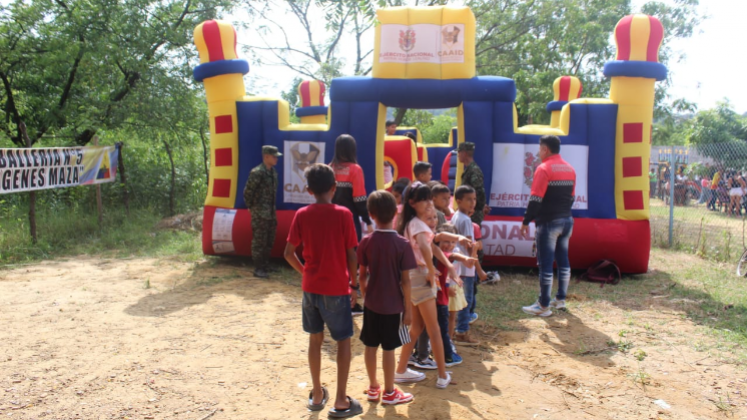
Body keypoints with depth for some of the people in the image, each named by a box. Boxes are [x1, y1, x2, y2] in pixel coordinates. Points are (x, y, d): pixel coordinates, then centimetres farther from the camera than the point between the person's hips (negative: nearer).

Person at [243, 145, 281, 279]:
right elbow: (247, 191, -13)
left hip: (270, 213, 9)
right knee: (259, 241, -3)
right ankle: (258, 269, 4)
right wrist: (250, 207, -4)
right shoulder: (257, 172, -16)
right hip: (259, 214, -9)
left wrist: (273, 210, 15)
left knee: (269, 241, 16)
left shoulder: (273, 172, 10)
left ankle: (265, 265, 28)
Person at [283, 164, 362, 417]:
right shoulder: (343, 214, -11)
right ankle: (341, 401, 11)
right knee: (344, 341, 9)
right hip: (337, 288, -3)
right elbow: (352, 255, -9)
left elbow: (288, 253, -1)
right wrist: (353, 284, 3)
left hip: (311, 287, 3)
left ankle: (317, 394, 27)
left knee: (315, 339, 17)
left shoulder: (301, 215, -2)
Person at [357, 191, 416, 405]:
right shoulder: (402, 244, -14)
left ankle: (373, 387, 27)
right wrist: (408, 308, -4)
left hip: (371, 303, 3)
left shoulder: (366, 242, -6)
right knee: (388, 349, 6)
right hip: (393, 305, -3)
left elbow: (362, 275, 1)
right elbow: (405, 281, -13)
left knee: (370, 346, 13)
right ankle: (389, 392, 19)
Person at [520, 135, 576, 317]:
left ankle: (543, 306, 0)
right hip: (566, 220, 8)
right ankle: (561, 299, 24)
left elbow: (535, 199, -17)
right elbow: (571, 197, 15)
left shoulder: (544, 169, -13)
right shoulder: (570, 169, 10)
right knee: (563, 261, 15)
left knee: (545, 264, -4)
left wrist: (526, 221, -11)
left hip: (548, 222, -8)